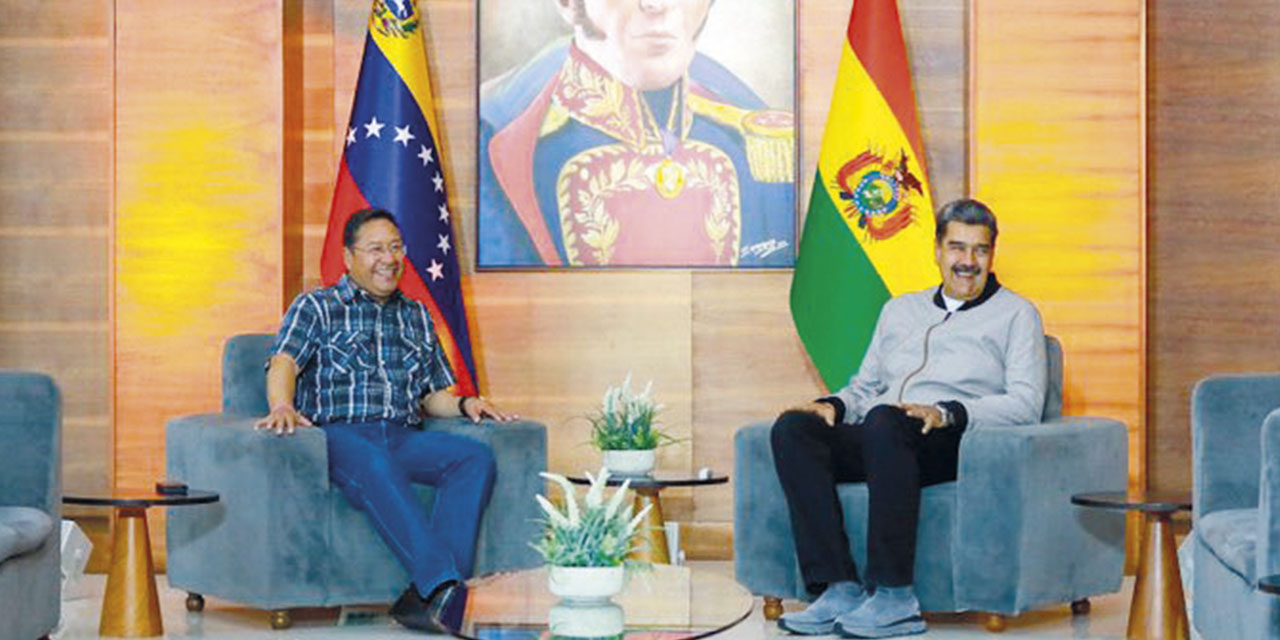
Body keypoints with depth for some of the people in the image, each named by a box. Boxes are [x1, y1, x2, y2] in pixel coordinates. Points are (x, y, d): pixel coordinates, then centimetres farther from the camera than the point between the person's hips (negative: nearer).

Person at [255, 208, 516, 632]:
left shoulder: (416, 317, 26)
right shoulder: (316, 308, 12)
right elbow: (284, 363, -6)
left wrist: (463, 403, 4)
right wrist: (283, 407, -29)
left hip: (404, 438, 5)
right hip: (339, 435, -4)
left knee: (476, 457, -26)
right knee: (373, 465, -41)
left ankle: (425, 598, -37)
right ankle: (444, 583, -50)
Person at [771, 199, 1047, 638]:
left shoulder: (1015, 314, 13)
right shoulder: (900, 310, 29)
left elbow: (1026, 404, -2)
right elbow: (865, 387, 29)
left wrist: (946, 413, -18)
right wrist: (834, 405, 3)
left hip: (956, 442, -5)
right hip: (881, 439, 6)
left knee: (883, 422, -39)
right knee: (792, 428, -23)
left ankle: (893, 597, -38)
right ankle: (840, 589, -31)